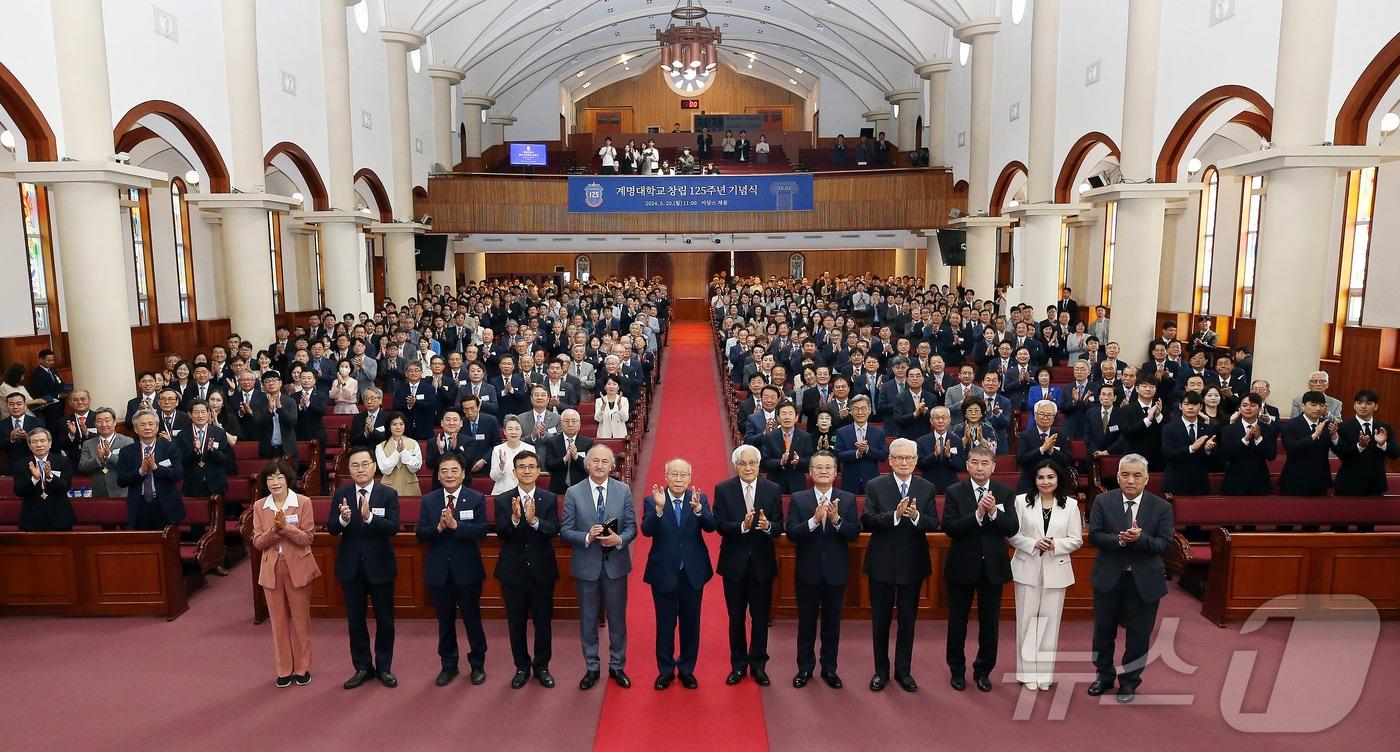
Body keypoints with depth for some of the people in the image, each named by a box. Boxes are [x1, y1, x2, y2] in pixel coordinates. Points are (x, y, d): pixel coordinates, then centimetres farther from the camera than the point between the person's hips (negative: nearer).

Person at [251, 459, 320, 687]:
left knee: (300, 618, 8)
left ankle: (302, 668, 21)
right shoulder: (259, 506, 2)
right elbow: (258, 542, -1)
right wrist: (273, 530, -19)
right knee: (278, 620, 10)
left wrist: (286, 527, -24)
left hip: (298, 568, -2)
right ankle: (284, 669, 23)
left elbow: (308, 538, -10)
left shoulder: (303, 502, -8)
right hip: (272, 570, 3)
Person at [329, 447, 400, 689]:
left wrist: (369, 517, -34)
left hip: (380, 565, -2)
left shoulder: (388, 494, -8)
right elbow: (331, 528, -7)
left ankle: (384, 667, 25)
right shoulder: (341, 494, 0)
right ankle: (362, 667, 28)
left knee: (384, 620, 9)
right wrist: (343, 519, -29)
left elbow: (393, 527, -19)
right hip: (351, 566, 2)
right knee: (355, 620, 13)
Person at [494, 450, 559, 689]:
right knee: (516, 623, 12)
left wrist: (534, 520, -34)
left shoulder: (550, 499, -3)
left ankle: (541, 666, 27)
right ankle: (522, 667, 29)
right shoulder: (503, 500, -2)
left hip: (542, 570, 0)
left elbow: (554, 530, -16)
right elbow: (500, 533, -13)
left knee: (543, 621, 10)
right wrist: (515, 519, -32)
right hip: (513, 571, 0)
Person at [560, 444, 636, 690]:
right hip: (586, 565, 0)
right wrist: (587, 537, -23)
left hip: (615, 564, 1)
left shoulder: (623, 490, -2)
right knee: (588, 619, 12)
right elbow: (565, 531, -6)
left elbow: (631, 526, -1)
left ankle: (617, 666, 30)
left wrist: (620, 539, -21)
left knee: (618, 618, 12)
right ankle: (591, 668, 29)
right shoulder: (573, 492, -5)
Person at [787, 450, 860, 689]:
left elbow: (855, 534, -8)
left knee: (832, 622, 13)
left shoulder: (848, 499, -1)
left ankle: (829, 668, 29)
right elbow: (791, 534, -13)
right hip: (808, 571, -1)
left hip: (836, 572, 1)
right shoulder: (798, 499, -4)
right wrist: (814, 519, -27)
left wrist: (836, 519, -26)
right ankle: (805, 668, 27)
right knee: (806, 621, 12)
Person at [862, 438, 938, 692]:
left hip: (913, 564, 2)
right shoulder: (875, 486, -6)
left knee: (908, 619, 12)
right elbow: (867, 521, -14)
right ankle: (881, 670, 26)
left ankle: (903, 670, 28)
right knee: (880, 620, 10)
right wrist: (895, 515, -28)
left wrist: (916, 516, -26)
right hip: (882, 563, -1)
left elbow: (934, 524, -6)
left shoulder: (927, 488, 1)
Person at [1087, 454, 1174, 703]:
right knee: (1103, 630, 14)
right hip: (1108, 577, 1)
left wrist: (1139, 538, -28)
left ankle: (1129, 681, 30)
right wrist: (1119, 540, -27)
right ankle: (1104, 675, 35)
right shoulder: (1103, 501, -5)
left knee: (1138, 633, 10)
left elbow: (1164, 544, -10)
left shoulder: (1161, 507, -5)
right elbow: (1094, 536, -10)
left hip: (1144, 580, -1)